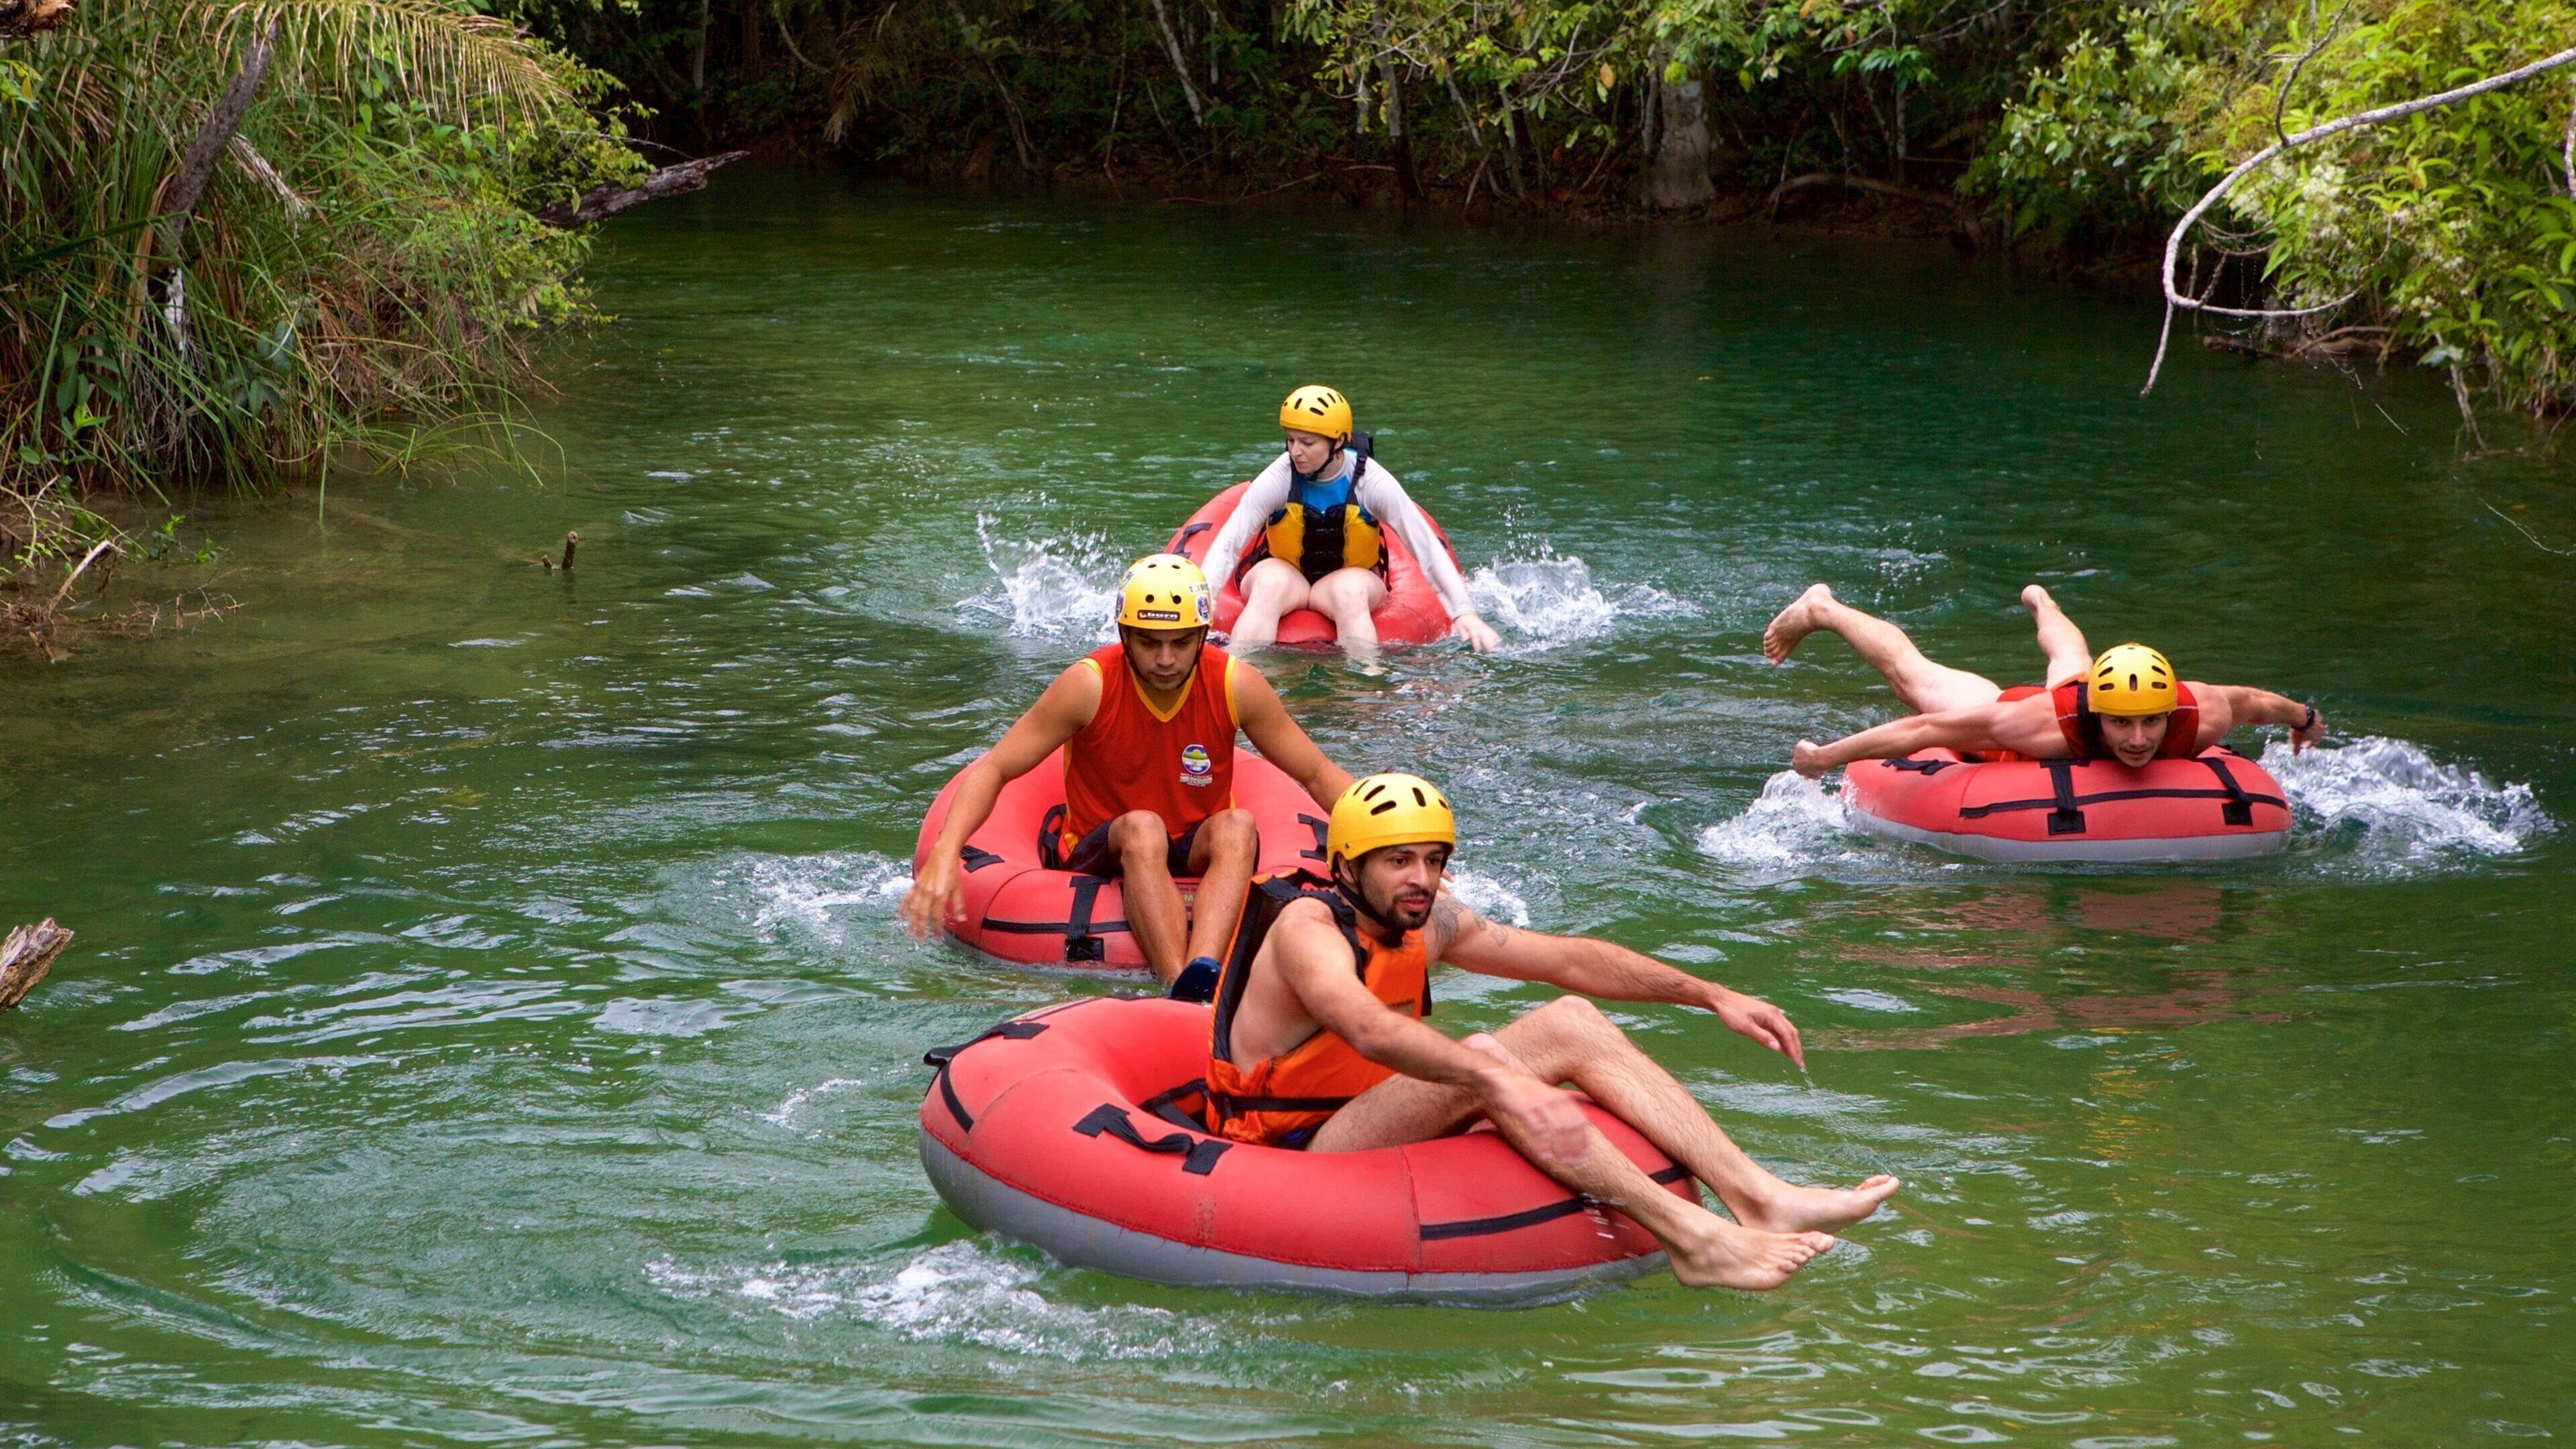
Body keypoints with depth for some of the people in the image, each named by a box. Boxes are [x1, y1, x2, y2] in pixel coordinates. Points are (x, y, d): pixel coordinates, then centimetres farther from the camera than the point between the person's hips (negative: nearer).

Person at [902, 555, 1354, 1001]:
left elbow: (1319, 775, 0)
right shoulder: (1089, 685, -14)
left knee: (1238, 826, -31)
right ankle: (1181, 986, -54)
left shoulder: (1237, 687, -8)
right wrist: (944, 855, -29)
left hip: (1199, 857, 2)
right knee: (1143, 827, -34)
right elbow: (993, 769, -13)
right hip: (1099, 859, -2)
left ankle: (1203, 973, -55)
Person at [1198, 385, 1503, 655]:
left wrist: (1465, 614, -19)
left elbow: (1427, 548, -13)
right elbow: (1227, 546, -20)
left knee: (1350, 592, -36)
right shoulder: (1277, 479, -17)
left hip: (1353, 578, 0)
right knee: (1271, 585, -36)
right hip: (1284, 573, 0)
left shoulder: (1372, 482, -17)